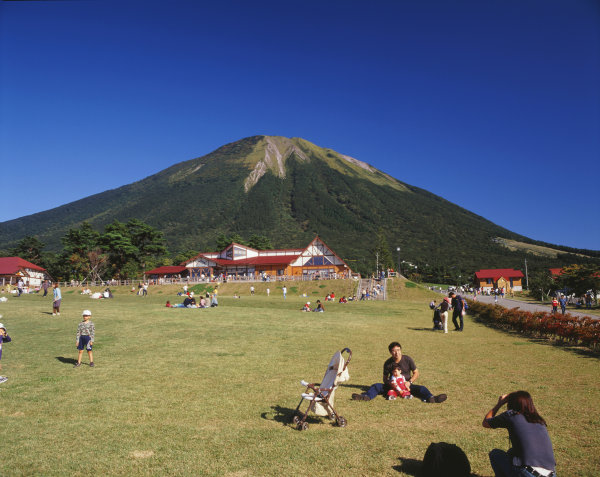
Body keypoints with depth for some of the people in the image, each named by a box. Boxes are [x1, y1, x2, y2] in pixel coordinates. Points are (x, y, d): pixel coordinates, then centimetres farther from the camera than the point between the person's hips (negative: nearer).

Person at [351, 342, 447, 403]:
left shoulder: (407, 359, -5)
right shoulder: (388, 363, -3)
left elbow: (416, 373, 1)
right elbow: (385, 378, 5)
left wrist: (409, 382, -16)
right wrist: (389, 383, -18)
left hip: (406, 385, 0)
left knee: (421, 388, -27)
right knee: (376, 386, -22)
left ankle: (431, 398, -54)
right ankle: (366, 396, -48)